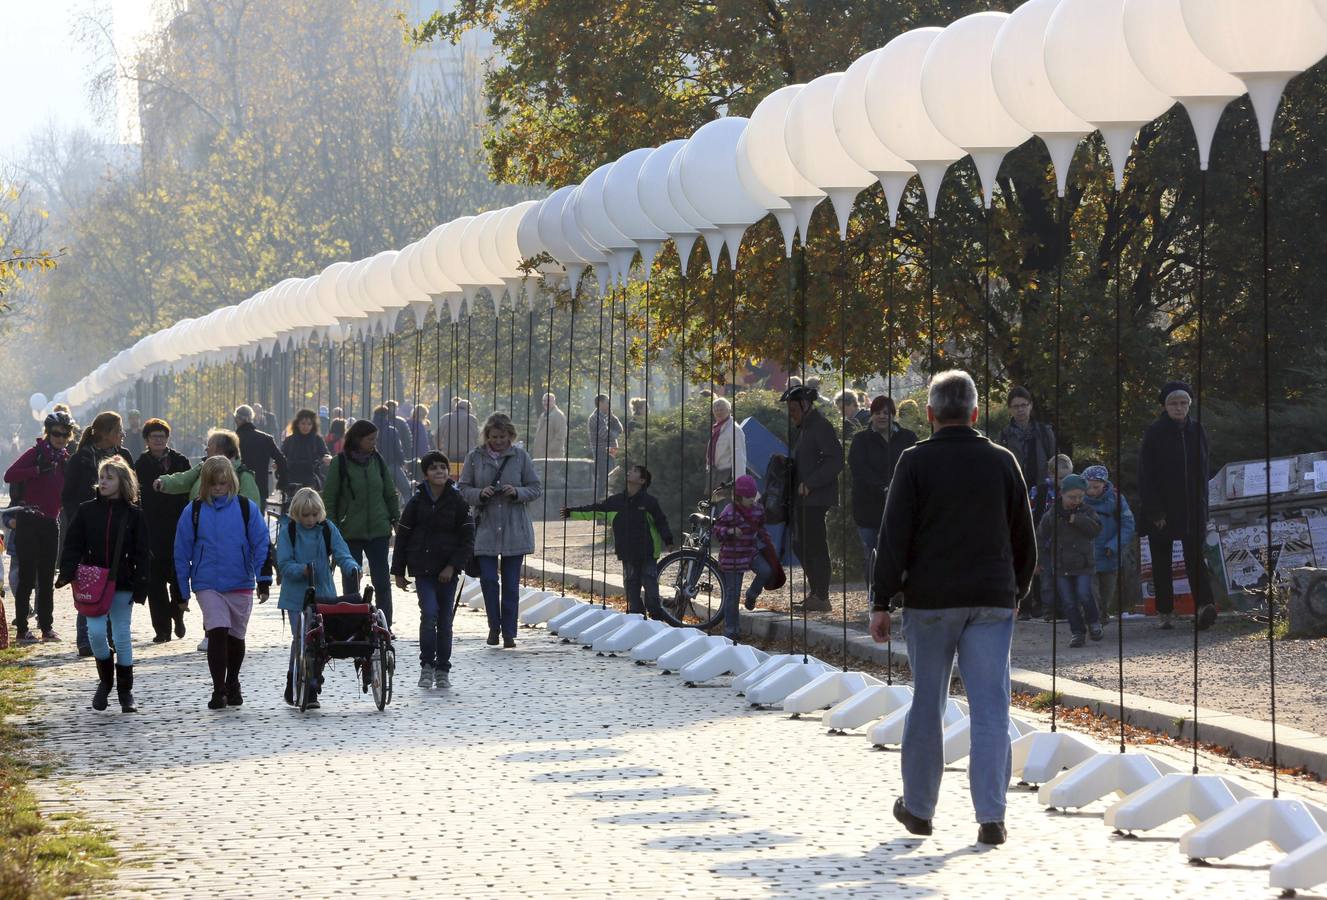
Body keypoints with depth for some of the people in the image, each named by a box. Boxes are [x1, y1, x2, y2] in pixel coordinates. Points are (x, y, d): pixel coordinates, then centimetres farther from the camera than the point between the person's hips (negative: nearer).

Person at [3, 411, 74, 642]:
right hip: (30, 521, -6)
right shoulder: (36, 452, -7)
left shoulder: (65, 458, 11)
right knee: (27, 577, -5)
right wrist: (39, 470, -24)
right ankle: (22, 629, -1)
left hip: (51, 522, 6)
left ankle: (47, 626, 18)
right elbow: (9, 475, -19)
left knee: (47, 578, 11)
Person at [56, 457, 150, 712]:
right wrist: (68, 574, -12)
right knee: (96, 632, -10)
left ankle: (125, 691, 14)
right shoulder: (87, 510, 3)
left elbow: (141, 554, 0)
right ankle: (105, 680, 14)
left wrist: (140, 587, -7)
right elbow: (72, 545, 3)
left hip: (122, 585, -1)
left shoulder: (133, 514, 0)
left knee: (122, 636, 2)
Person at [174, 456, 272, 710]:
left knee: (236, 637, 13)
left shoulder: (247, 508, -1)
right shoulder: (194, 511, 0)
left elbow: (261, 545, 1)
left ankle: (232, 684, 33)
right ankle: (218, 690, -13)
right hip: (207, 585, -1)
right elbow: (182, 552, 4)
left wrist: (263, 580, -6)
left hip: (241, 584, 1)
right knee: (218, 632, -16)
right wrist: (182, 591, 4)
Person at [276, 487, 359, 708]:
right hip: (296, 596, -3)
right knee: (301, 640, -9)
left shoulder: (327, 530, 3)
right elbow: (284, 564, -6)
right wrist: (302, 570, -24)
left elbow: (342, 554, -3)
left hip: (323, 594, 3)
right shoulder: (288, 531, -4)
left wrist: (351, 568, -24)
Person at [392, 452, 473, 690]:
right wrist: (398, 571, 5)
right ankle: (427, 665, -4)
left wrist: (453, 566, -10)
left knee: (445, 620, 5)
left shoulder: (457, 501, -1)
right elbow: (402, 536, 6)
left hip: (447, 570, 1)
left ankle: (442, 670, 15)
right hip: (423, 569, -1)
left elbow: (467, 538, 0)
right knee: (429, 613, -16)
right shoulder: (417, 502, 0)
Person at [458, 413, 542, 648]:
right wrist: (480, 494, -15)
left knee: (511, 583, 3)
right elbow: (463, 490, 5)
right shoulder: (474, 457, 2)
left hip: (514, 529, 0)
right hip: (485, 528, 0)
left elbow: (536, 488, 6)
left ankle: (509, 633, 13)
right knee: (488, 579, -7)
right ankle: (494, 626, 13)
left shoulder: (520, 456, 2)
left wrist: (517, 492, -13)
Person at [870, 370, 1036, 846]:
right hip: (992, 601, 2)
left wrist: (882, 602, -2)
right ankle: (991, 816, -7)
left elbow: (894, 538, -7)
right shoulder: (1003, 462, 5)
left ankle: (918, 807, 20)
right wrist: (1017, 591, 24)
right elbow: (1025, 539, 11)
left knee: (927, 703, 10)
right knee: (990, 707, 0)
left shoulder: (915, 462, -4)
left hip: (930, 600, -1)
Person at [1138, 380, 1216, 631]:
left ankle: (1204, 606, -23)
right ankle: (1165, 612, 9)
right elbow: (1145, 475, -7)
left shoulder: (1197, 431, 7)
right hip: (1160, 508, -2)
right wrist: (1155, 512, -13)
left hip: (1191, 508, 2)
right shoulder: (1154, 433, -4)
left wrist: (1201, 506, 4)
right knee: (1162, 561, 4)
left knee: (1194, 556, -10)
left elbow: (1202, 472, 12)